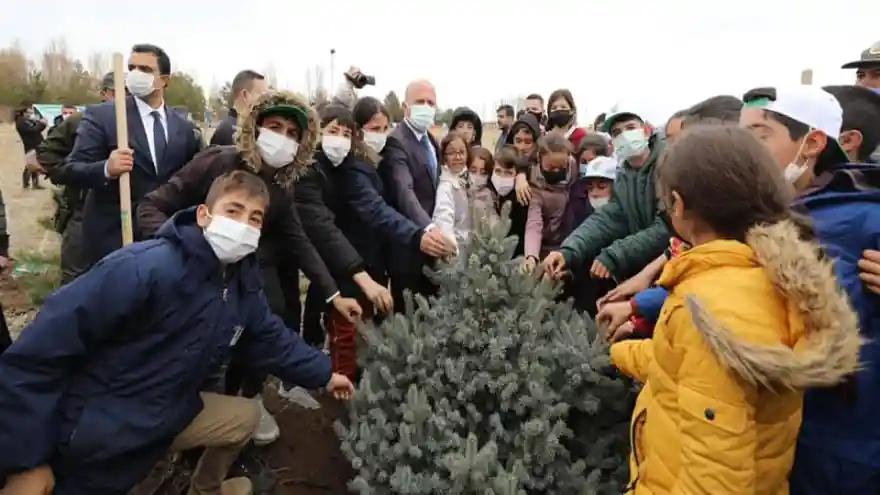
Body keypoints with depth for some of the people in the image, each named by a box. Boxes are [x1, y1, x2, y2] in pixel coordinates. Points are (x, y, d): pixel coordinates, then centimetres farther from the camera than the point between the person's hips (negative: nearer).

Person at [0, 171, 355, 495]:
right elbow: (40, 350, -29)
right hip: (88, 432, -7)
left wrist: (324, 374, 11)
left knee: (245, 416, 15)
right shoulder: (144, 268, -31)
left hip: (167, 416, 7)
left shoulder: (243, 285, -6)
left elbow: (271, 340, 11)